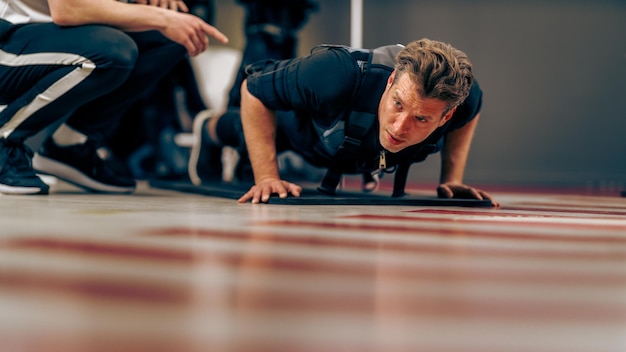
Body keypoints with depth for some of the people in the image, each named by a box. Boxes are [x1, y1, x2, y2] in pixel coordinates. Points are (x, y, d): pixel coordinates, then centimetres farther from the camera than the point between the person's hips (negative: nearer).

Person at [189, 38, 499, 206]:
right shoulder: (340, 75, -53)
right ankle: (206, 129, 67)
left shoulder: (463, 99, -41)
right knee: (241, 131, 33)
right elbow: (253, 92, -37)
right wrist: (266, 177, -41)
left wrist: (451, 179, -22)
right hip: (300, 122, -2)